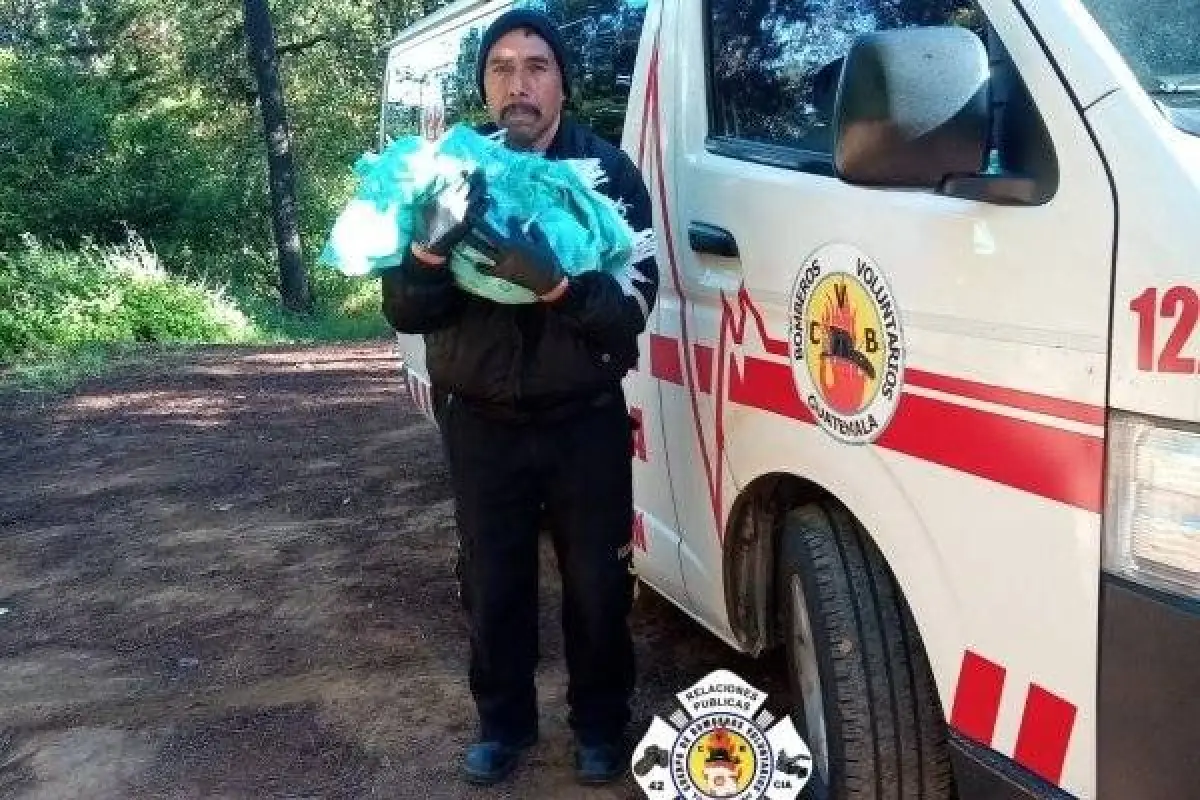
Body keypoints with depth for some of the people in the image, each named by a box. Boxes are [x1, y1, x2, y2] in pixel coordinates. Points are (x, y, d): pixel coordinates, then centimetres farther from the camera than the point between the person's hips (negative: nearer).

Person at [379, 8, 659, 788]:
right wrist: (432, 248, -29)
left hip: (586, 422, -1)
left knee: (598, 585, 10)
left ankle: (601, 724, 31)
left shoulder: (608, 170, -7)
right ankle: (504, 722, 33)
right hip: (481, 425, 2)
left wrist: (553, 282, -34)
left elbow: (633, 306, -16)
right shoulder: (451, 172, -1)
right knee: (493, 587, 12)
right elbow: (405, 312, -7)